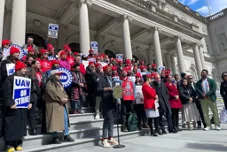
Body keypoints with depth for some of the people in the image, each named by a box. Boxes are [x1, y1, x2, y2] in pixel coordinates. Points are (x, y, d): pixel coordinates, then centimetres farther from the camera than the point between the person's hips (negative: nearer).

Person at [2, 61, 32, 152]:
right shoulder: (10, 79, -8)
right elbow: (7, 93, -16)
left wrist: (30, 102, 2)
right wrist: (11, 103, -25)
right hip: (13, 107, -6)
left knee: (20, 125, 11)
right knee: (11, 126, 1)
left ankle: (18, 143, 22)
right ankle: (9, 145, 12)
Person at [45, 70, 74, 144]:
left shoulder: (59, 83, 23)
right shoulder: (49, 83, -5)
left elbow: (63, 92, 18)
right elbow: (52, 92, -18)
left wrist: (66, 98, -2)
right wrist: (60, 99, -18)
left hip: (62, 104, 9)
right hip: (54, 105, -9)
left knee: (65, 119, 8)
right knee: (55, 120, -5)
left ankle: (66, 135, 16)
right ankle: (55, 137, 4)